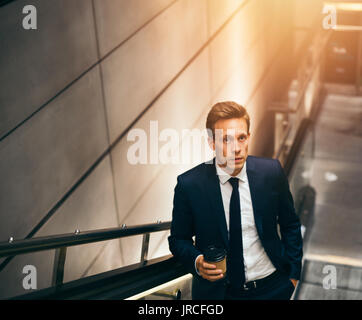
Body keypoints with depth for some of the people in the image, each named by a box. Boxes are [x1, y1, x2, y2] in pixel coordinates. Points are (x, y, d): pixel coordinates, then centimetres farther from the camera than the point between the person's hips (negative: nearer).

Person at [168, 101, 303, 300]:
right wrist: (197, 262, -22)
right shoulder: (189, 184, -16)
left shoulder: (271, 172, -10)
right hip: (217, 291, -1)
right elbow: (179, 239, -4)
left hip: (272, 287, 2)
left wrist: (293, 274, 3)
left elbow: (290, 226, 3)